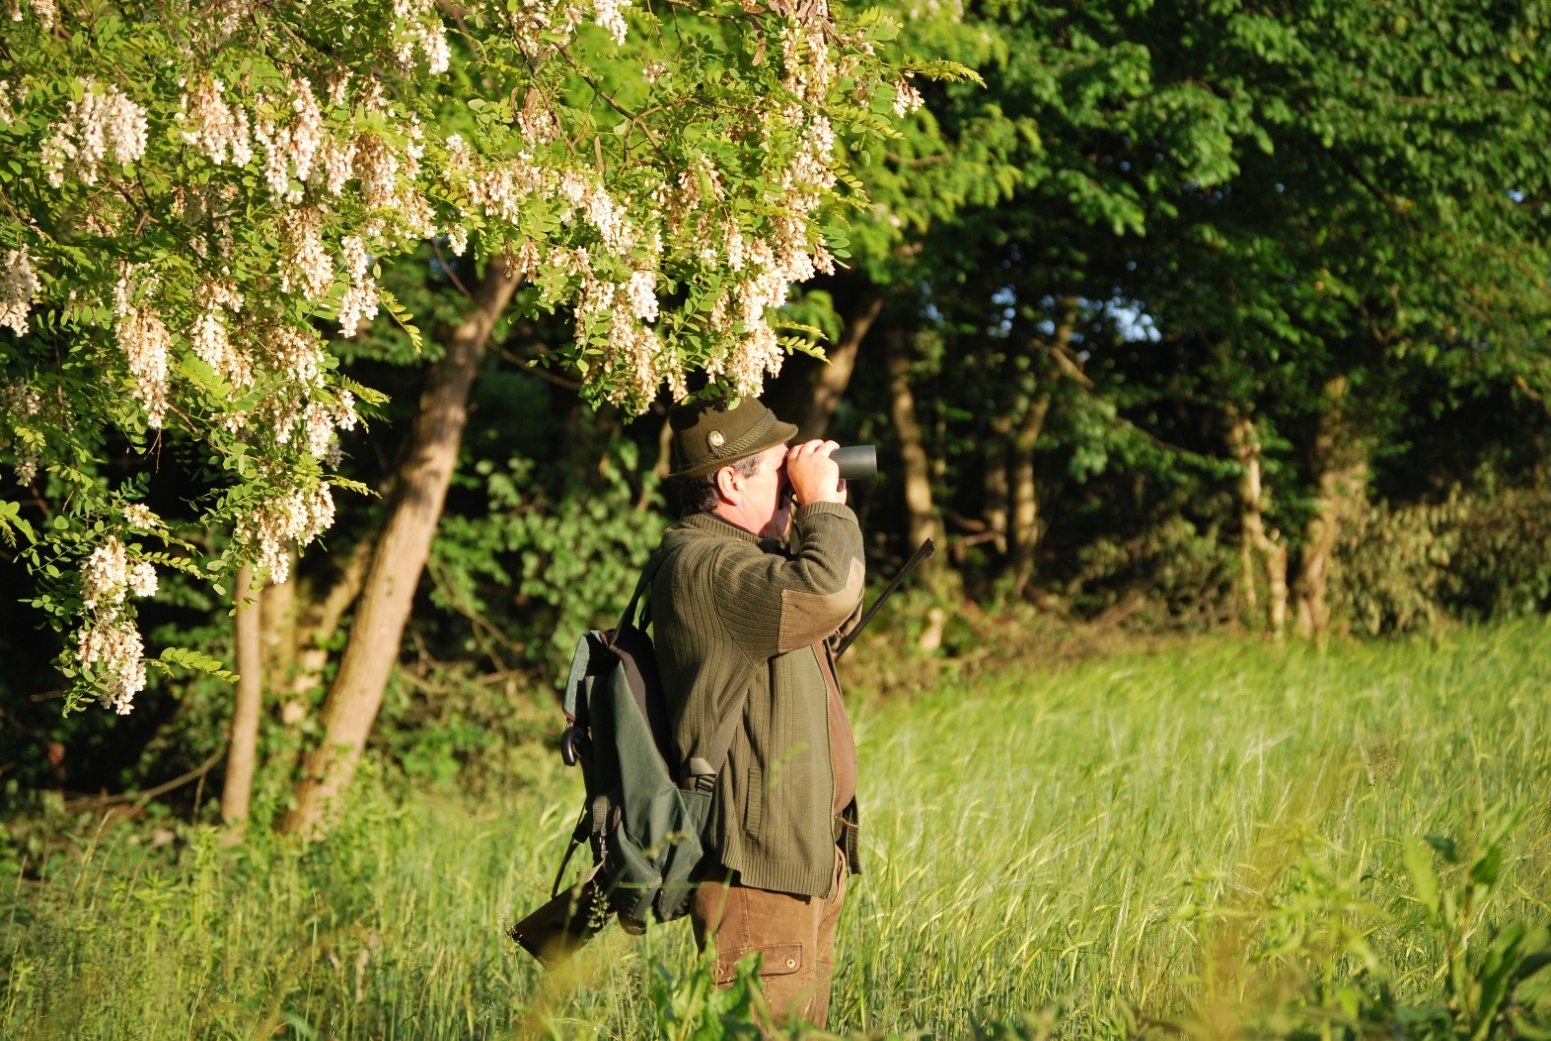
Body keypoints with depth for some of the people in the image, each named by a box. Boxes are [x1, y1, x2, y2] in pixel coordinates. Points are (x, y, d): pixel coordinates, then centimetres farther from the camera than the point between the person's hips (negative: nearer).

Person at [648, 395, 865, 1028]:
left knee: (803, 1026, 13)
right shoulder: (701, 565, -17)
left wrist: (821, 514, 15)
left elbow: (839, 615, 29)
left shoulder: (742, 557, 17)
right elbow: (826, 593, -31)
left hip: (805, 864, 11)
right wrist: (822, 503, -13)